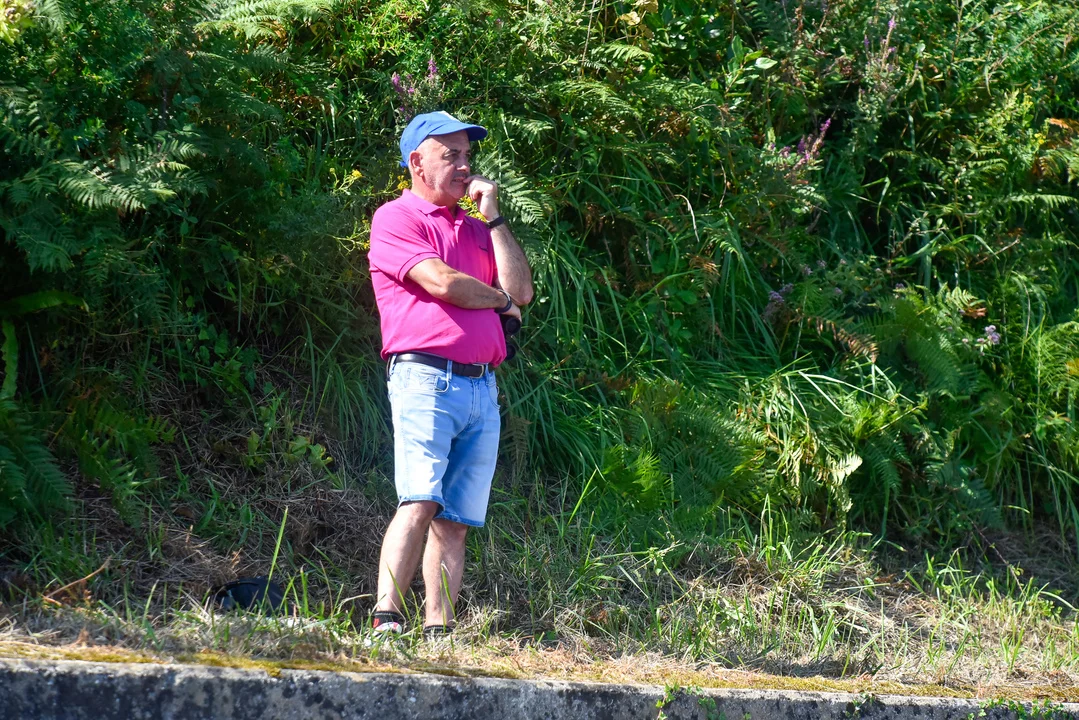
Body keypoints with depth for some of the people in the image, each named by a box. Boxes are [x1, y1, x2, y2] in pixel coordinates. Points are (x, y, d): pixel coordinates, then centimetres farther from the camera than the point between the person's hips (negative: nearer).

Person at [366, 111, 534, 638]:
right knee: (421, 502, -20)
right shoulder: (397, 219, 3)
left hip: (482, 387, 7)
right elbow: (441, 282, -11)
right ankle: (386, 622, -25)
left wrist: (492, 216, 10)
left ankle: (439, 630, -2)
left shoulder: (477, 230, 25)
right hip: (425, 377, -7)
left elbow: (521, 290, 13)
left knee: (457, 519, 0)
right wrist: (498, 298, 7)